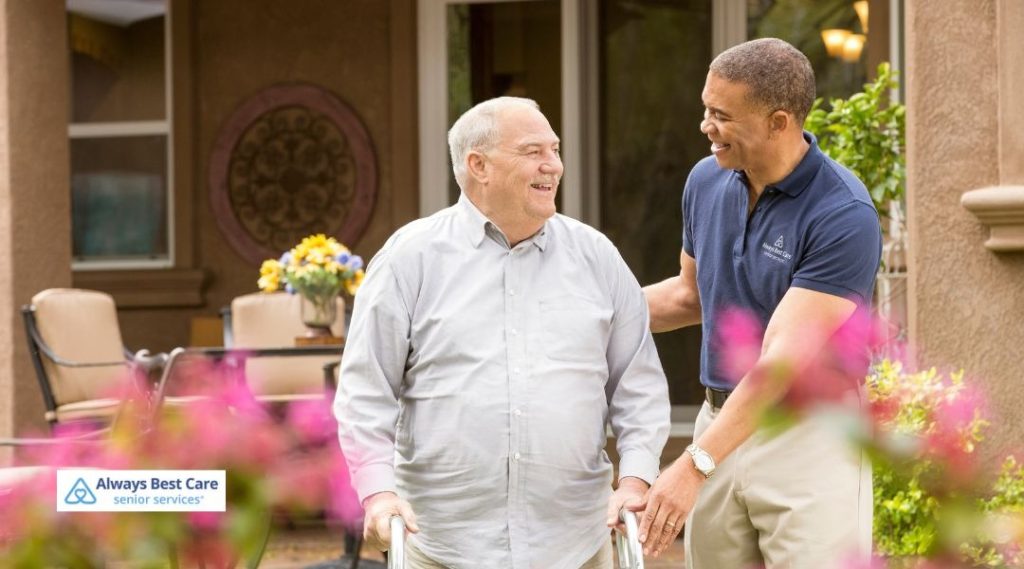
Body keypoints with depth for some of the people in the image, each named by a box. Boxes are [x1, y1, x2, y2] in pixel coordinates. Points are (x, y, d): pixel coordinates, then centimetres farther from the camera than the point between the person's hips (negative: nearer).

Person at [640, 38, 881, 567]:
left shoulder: (843, 215, -19)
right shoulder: (707, 180, 3)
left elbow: (784, 358, -24)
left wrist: (695, 464, -30)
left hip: (811, 431, -6)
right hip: (722, 424, 6)